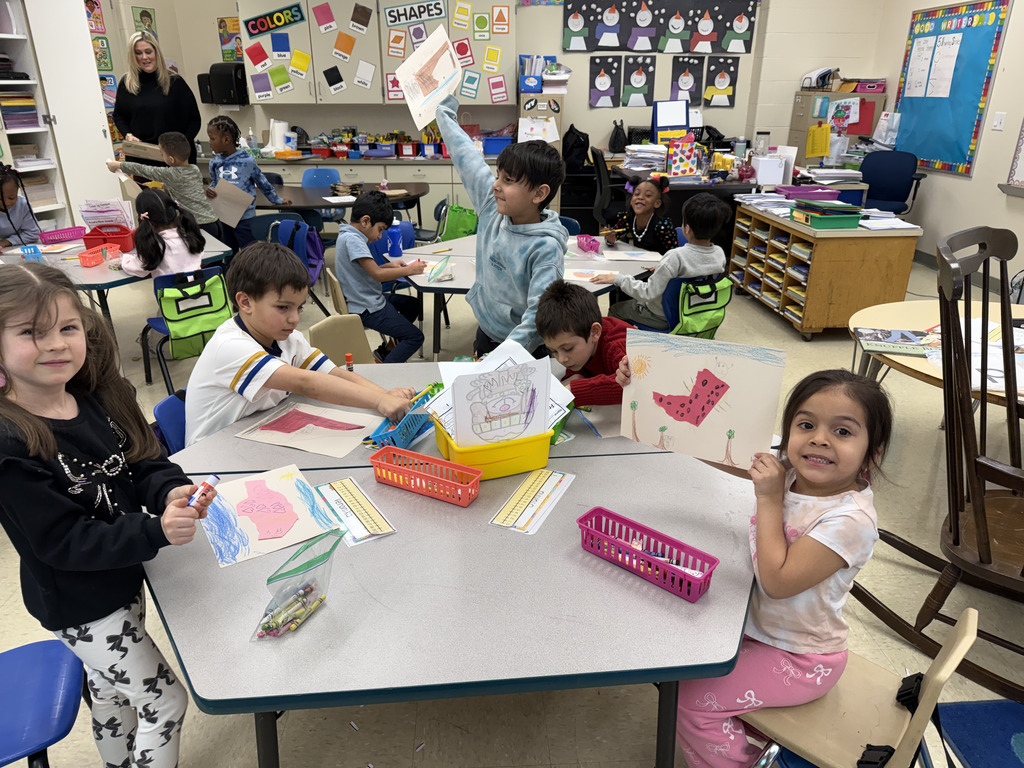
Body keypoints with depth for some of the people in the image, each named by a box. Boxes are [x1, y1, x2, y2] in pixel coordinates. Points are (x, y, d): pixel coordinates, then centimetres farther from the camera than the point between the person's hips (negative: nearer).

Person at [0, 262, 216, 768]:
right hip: (80, 607, -7)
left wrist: (172, 492, -24)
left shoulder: (100, 398, -8)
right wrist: (156, 531, -38)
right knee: (165, 700, 4)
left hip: (124, 578, 7)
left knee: (110, 687, 30)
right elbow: (63, 542, -27)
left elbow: (145, 463, -2)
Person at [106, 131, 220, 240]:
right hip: (214, 222, 8)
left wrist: (118, 165, 16)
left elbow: (145, 171, 4)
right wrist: (165, 186, 31)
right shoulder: (196, 170, 11)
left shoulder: (171, 175, -9)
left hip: (201, 227, -8)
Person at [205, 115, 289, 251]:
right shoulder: (215, 162, 5)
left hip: (245, 217, -5)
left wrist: (277, 199, 13)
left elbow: (262, 182, 4)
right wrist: (210, 190, -4)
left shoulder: (246, 160, -9)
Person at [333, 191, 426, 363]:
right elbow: (377, 275, -26)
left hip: (371, 299, 11)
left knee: (413, 304, 28)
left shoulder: (349, 236, 10)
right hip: (368, 309, -11)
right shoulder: (352, 239, -22)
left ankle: (386, 350, 21)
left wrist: (388, 266, 3)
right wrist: (408, 270, -16)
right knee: (416, 337, -13)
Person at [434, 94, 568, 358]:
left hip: (524, 351, -6)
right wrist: (443, 109, 18)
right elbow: (466, 157, 5)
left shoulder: (545, 247, -26)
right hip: (485, 336, 6)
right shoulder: (492, 207, -7)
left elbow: (539, 316, -31)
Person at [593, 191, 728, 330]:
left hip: (662, 318, -7)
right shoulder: (720, 254, -12)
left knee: (615, 310, 18)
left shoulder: (676, 257, -33)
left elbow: (649, 293, -30)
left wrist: (618, 279, -20)